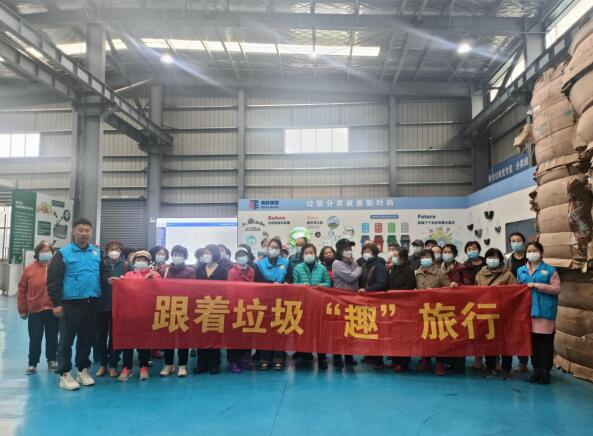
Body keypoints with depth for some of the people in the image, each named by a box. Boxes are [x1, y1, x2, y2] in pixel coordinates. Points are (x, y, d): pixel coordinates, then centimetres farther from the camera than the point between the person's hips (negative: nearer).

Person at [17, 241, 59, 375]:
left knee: (52, 337, 12)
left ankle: (52, 361, 26)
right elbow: (22, 290, 4)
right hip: (35, 310, 0)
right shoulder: (30, 269, 0)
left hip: (53, 310, 0)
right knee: (35, 339, 6)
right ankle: (32, 364, 18)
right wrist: (22, 309, 3)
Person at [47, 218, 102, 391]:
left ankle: (83, 370, 26)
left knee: (87, 338, 12)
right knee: (67, 339, 3)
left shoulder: (97, 253, 10)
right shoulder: (63, 253, -3)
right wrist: (56, 303, -10)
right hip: (71, 304, -4)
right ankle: (65, 374, 13)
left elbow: (102, 275, 20)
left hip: (92, 303, 4)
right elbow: (53, 280, -7)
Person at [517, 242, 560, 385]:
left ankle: (545, 372, 9)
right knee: (532, 341, 8)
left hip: (544, 311, -4)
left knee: (545, 342, -1)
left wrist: (537, 285, -14)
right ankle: (536, 370, 18)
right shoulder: (521, 270, 13)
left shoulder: (550, 270, 1)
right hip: (527, 310, 4)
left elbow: (556, 289, -7)